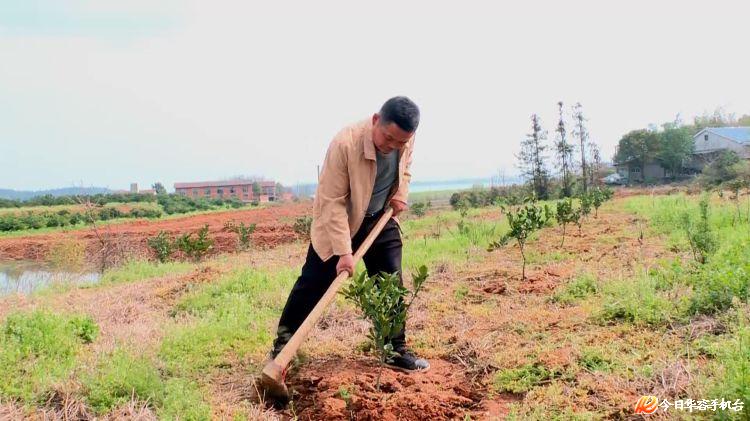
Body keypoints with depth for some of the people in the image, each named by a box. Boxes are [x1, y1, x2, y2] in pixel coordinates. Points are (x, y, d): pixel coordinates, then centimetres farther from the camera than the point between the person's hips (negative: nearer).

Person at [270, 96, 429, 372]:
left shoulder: (405, 138, -14)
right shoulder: (346, 143, -33)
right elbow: (333, 202, -28)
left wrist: (400, 194, -6)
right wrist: (343, 251, -29)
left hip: (380, 219, 5)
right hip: (338, 220, -4)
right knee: (314, 283, 0)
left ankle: (397, 351, 16)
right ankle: (282, 342, 18)